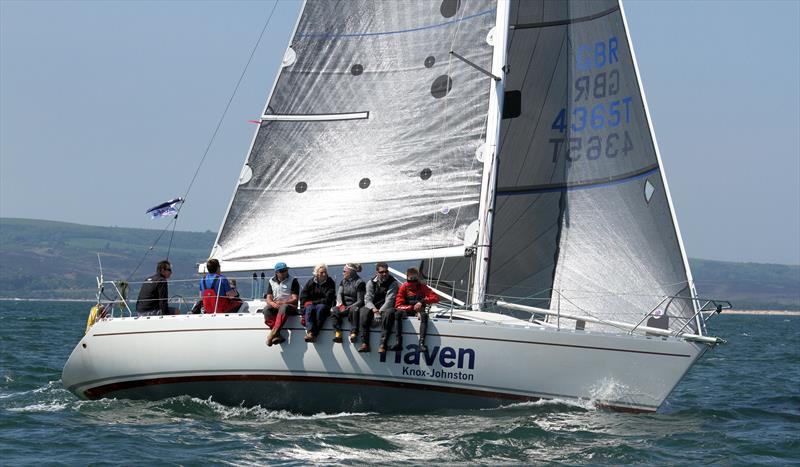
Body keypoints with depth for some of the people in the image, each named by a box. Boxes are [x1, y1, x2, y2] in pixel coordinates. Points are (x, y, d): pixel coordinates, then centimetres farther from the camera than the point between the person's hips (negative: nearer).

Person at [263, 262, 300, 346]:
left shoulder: (293, 281, 3)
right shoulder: (272, 281, 15)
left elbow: (295, 299, -5)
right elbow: (268, 299, 9)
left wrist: (283, 302, -21)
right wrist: (273, 304, -15)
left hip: (289, 306, -4)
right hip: (275, 306, 4)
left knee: (283, 308, -40)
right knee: (266, 309, -30)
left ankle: (274, 333, -50)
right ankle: (277, 335, -41)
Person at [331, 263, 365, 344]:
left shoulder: (359, 282, -2)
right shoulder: (343, 281, 17)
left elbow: (360, 301, -8)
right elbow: (339, 293, 4)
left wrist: (349, 308, -21)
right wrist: (340, 304, -17)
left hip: (354, 306, -5)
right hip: (344, 306, 5)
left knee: (354, 310, -38)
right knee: (334, 310, -26)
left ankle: (353, 333, -44)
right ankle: (337, 333, -36)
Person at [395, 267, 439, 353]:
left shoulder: (422, 287, 6)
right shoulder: (404, 287, 4)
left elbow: (436, 298, -5)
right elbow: (398, 306, -5)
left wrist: (422, 301, -19)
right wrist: (413, 307, -19)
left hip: (419, 310, 0)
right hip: (408, 311, 0)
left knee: (424, 315, -37)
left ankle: (422, 343, -49)